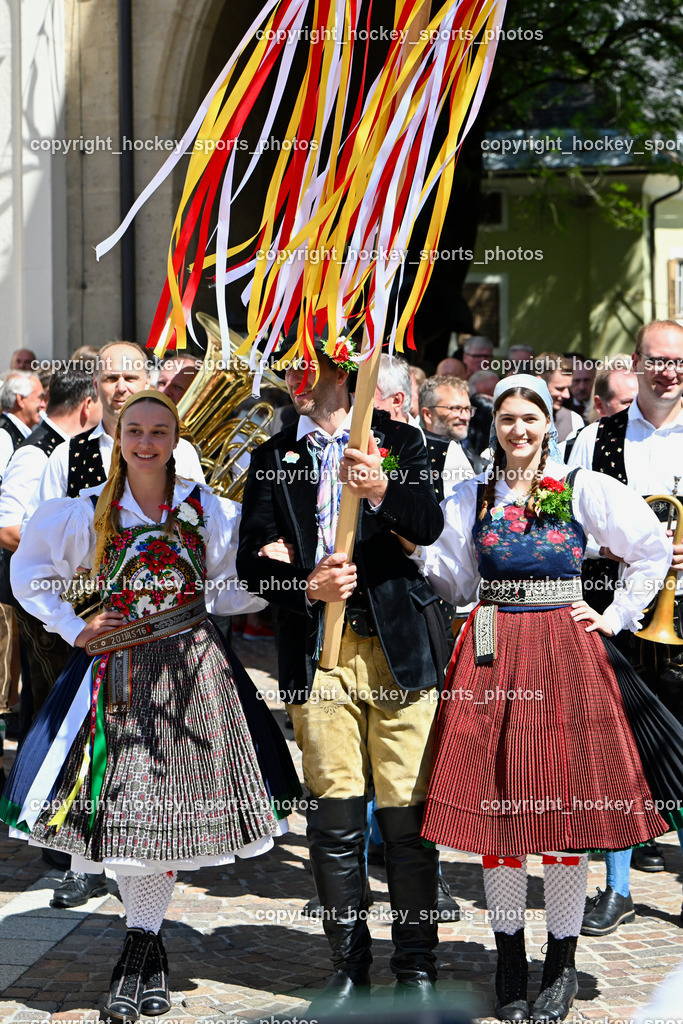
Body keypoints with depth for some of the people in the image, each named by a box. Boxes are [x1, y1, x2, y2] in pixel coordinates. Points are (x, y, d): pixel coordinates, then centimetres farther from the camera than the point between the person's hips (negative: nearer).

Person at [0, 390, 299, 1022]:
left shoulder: (208, 510, 3)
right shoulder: (87, 512, 2)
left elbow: (231, 589, 11)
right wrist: (75, 629, 5)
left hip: (192, 668, 0)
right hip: (118, 671, 0)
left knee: (171, 804, 0)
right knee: (122, 803, -1)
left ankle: (140, 947, 12)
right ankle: (150, 954, 15)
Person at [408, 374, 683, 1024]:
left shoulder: (584, 490, 1)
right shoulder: (471, 497, 10)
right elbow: (450, 581, 7)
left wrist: (615, 619, 3)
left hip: (565, 656, -2)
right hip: (491, 659, 2)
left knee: (565, 806, 0)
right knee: (495, 805, 2)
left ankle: (562, 967, 13)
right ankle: (509, 961, 15)